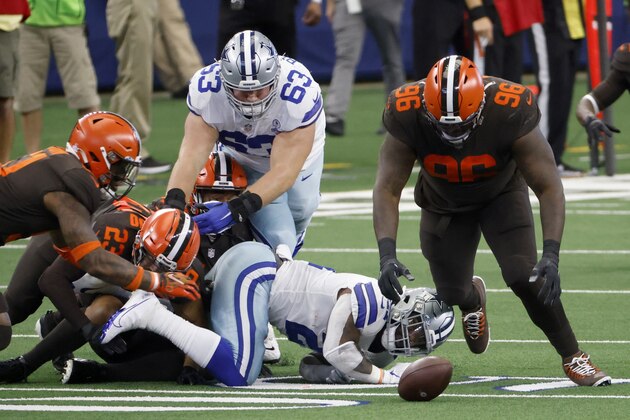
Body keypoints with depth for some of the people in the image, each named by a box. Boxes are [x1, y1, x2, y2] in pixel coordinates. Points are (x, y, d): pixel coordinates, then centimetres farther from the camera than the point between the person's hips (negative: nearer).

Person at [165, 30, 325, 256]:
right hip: (242, 159, 0)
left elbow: (284, 172, -44)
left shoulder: (299, 93, -42)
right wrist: (173, 203, -58)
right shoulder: (207, 90, -36)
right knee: (277, 240, -10)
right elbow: (192, 155, -40)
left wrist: (234, 210, -56)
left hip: (294, 157, 0)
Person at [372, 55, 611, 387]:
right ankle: (473, 299, 46)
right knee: (452, 293, 6)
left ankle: (573, 357, 0)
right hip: (444, 204, 2)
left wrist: (551, 256, -43)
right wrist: (387, 255, -43)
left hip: (502, 195, -2)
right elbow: (387, 189, -30)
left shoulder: (510, 113, -38)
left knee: (524, 277, -20)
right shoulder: (407, 116, -34)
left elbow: (549, 188, -32)